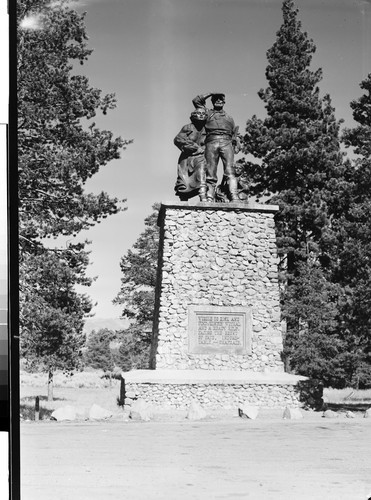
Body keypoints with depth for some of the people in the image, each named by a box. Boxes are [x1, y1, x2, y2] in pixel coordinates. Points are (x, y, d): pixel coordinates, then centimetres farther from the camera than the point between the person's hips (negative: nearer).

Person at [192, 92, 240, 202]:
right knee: (210, 173, -10)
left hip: (226, 142, 1)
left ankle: (234, 198, -29)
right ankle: (209, 199, -16)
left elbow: (234, 134, 24)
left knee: (229, 171, -16)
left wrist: (236, 145, 7)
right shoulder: (208, 113, 26)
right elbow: (196, 101, 16)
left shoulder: (229, 118, 31)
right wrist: (210, 93, 20)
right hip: (211, 142, 0)